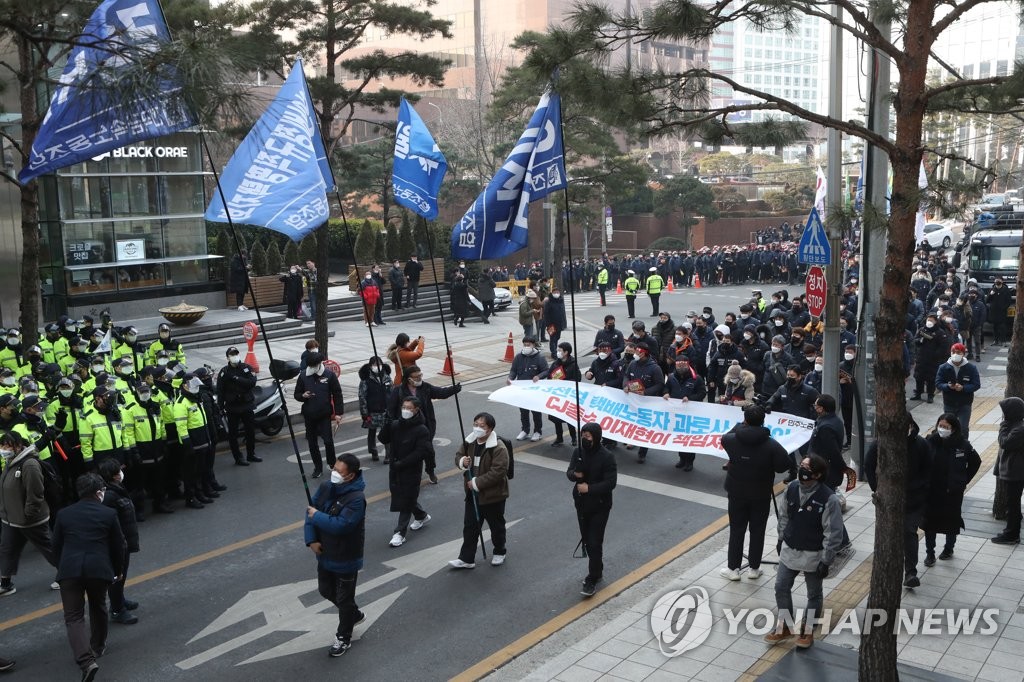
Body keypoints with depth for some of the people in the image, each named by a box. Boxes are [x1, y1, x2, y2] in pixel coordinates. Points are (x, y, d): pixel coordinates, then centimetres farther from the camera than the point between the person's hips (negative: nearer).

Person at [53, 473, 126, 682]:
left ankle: (87, 660, -16)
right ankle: (97, 647, 41)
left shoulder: (64, 514, 8)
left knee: (73, 617, 1)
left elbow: (56, 546, 14)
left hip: (69, 569, 0)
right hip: (99, 569, 0)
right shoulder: (109, 514, 3)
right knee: (98, 608, 24)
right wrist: (119, 570, 24)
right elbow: (118, 546, 8)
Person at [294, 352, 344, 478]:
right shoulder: (303, 376, 2)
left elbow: (337, 395, -1)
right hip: (309, 416, 3)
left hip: (325, 415, -3)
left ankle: (332, 463, 14)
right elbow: (297, 395, 10)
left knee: (328, 440, -10)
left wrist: (338, 413, -6)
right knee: (312, 443, 8)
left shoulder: (329, 375, -4)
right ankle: (318, 468, 22)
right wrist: (303, 396, -14)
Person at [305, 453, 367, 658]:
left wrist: (317, 516, -23)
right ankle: (354, 614, 49)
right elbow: (311, 510, -1)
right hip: (325, 554, 8)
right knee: (326, 591, 25)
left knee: (344, 599, 10)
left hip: (346, 559, -8)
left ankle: (343, 638, 32)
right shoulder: (326, 487, -6)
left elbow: (340, 526, -34)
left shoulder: (356, 498, -29)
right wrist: (311, 539, -13)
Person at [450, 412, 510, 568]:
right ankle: (466, 558, 17)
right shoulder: (469, 442, -2)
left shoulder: (498, 448, -23)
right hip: (473, 494, 6)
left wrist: (476, 483, -24)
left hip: (493, 495, -5)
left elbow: (498, 472, -28)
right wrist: (462, 461, -12)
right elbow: (459, 455, 13)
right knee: (470, 526, 9)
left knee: (496, 526, 15)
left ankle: (499, 552, 37)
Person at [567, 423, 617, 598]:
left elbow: (611, 483, -19)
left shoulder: (607, 457, -18)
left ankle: (592, 580, 6)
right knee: (586, 540, 17)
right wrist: (574, 473, -19)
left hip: (600, 506, -6)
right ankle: (597, 571, 35)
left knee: (595, 543, -4)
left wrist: (589, 488, -25)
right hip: (581, 504, 6)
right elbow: (569, 472, 4)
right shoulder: (578, 452, -2)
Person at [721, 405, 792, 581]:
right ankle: (754, 568, 21)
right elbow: (784, 465, -15)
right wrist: (766, 466, 2)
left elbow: (724, 438, 9)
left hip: (737, 492, 1)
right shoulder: (771, 444, -18)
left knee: (736, 530, 11)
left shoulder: (731, 440, -14)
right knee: (757, 531, 12)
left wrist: (739, 426, 16)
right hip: (761, 494, -1)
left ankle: (733, 568, 17)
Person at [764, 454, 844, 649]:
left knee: (814, 594, 14)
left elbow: (834, 533, -18)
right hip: (789, 550, 5)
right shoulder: (792, 488, -8)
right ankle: (786, 627, 32)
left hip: (813, 555, -5)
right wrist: (781, 540, 15)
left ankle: (807, 631, 34)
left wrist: (826, 561, -16)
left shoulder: (828, 498, -24)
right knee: (781, 588, 12)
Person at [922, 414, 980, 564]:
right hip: (931, 490, 0)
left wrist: (963, 480, 4)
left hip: (953, 491, 0)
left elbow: (976, 462, 5)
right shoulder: (930, 441, -12)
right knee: (929, 521, 7)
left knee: (951, 520, 15)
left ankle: (948, 549, 37)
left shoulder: (962, 444, -11)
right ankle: (930, 553, 20)